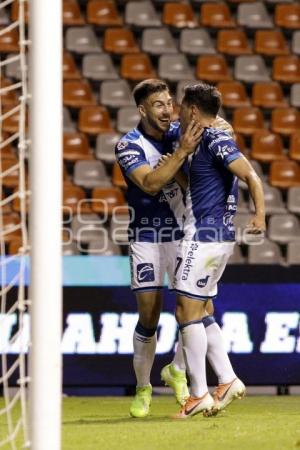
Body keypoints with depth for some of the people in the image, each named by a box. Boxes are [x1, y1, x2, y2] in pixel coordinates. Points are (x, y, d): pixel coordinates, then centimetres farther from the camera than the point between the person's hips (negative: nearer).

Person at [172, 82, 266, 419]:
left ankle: (199, 395, -6)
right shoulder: (205, 142, 17)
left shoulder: (215, 140, -12)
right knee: (198, 314, 14)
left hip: (204, 237, -10)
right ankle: (228, 381, 12)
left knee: (188, 312, -7)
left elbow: (251, 176, -21)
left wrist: (259, 215, -30)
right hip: (216, 238, 10)